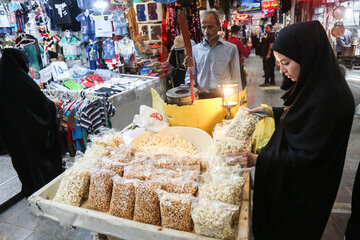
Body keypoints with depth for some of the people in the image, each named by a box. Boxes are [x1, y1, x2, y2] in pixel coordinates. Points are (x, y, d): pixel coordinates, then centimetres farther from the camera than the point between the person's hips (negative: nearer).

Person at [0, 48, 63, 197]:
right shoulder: (21, 80, -21)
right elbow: (42, 101, -16)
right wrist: (51, 105, 4)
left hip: (12, 133, 7)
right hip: (31, 131, -6)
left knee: (21, 158, 19)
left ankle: (29, 189, 35)